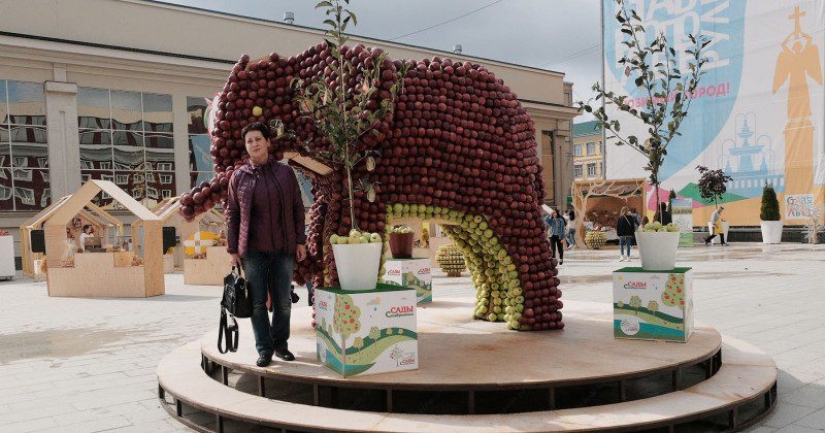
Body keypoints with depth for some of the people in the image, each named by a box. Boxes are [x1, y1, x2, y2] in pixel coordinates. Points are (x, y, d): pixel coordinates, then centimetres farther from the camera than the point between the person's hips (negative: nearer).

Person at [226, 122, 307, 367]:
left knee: (283, 301, 7)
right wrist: (232, 249, 2)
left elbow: (297, 208, 7)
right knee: (258, 302, 3)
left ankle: (280, 344, 24)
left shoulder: (285, 172, 4)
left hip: (284, 248, 1)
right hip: (253, 250, -1)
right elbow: (232, 215, 5)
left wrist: (300, 240, 3)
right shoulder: (239, 176, 3)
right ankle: (264, 349, 14)